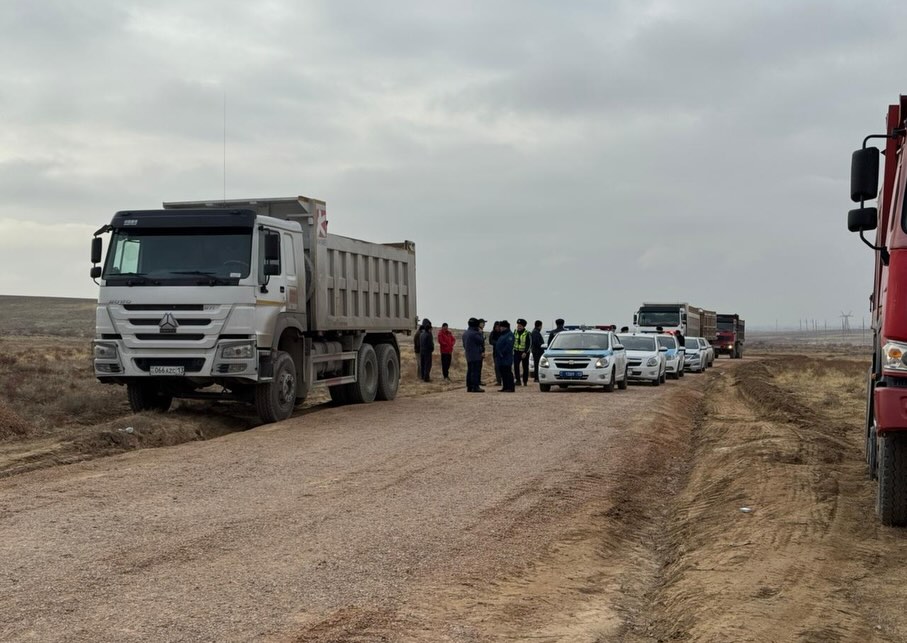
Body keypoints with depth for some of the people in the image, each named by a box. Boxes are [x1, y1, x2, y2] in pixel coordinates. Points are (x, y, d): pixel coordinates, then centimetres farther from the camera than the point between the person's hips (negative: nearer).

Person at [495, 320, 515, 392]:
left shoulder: (509, 335, -11)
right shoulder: (502, 335, 20)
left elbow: (508, 346, -21)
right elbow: (498, 345, 24)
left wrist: (502, 353, -20)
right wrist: (498, 353, 12)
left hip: (506, 359, -10)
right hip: (501, 359, 10)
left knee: (508, 372, -10)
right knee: (503, 373, 11)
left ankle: (510, 388, -10)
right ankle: (505, 387, 16)